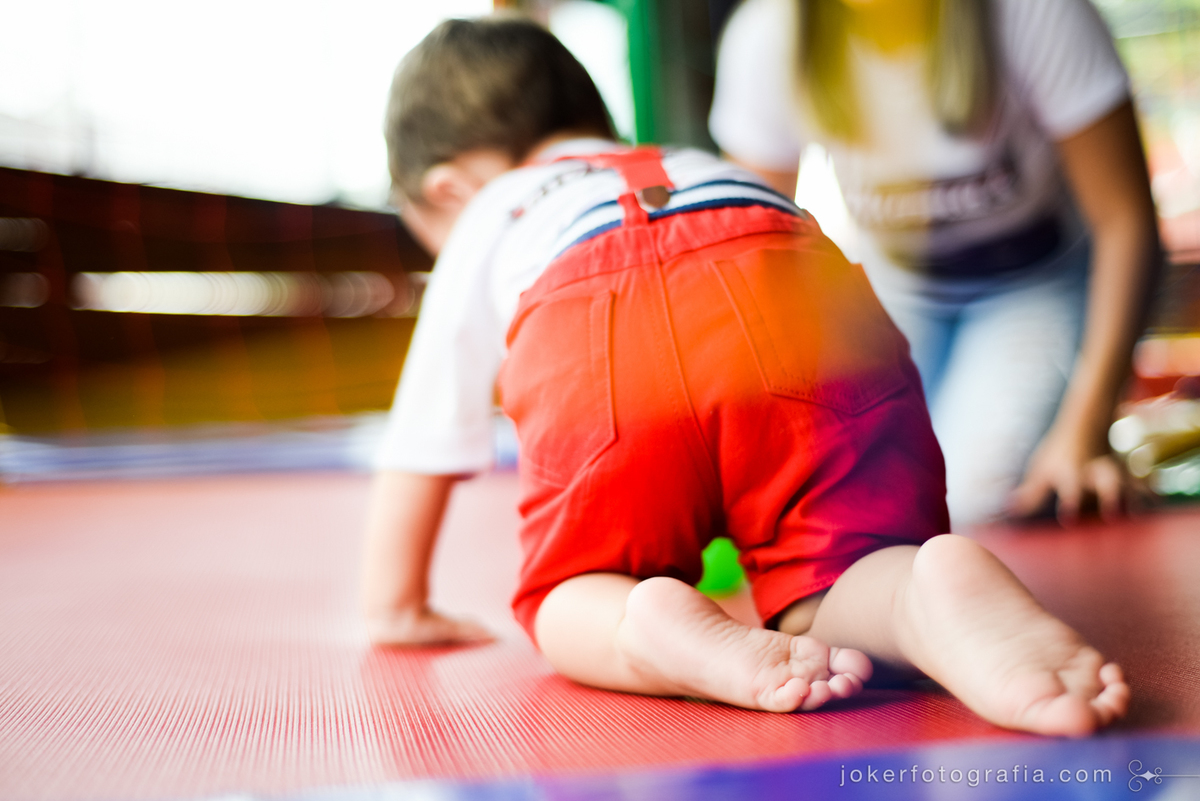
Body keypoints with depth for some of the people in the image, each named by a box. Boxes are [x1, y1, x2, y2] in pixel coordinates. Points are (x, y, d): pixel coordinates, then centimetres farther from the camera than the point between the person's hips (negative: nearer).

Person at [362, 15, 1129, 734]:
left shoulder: (484, 232, 40)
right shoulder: (707, 167, 51)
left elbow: (419, 453, 42)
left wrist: (398, 608, 55)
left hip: (589, 345, -2)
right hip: (807, 303, 2)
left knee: (575, 594, 16)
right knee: (829, 585, 10)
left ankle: (668, 633, -18)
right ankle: (948, 594, -24)